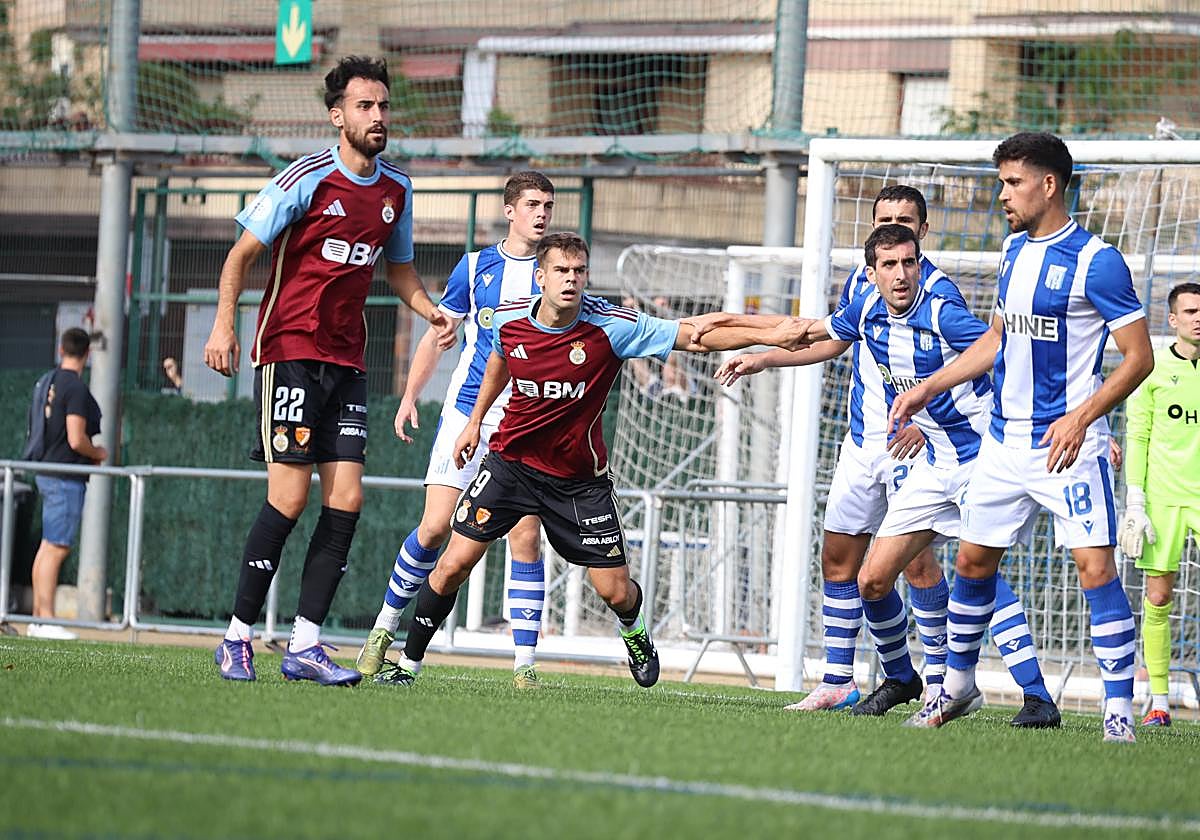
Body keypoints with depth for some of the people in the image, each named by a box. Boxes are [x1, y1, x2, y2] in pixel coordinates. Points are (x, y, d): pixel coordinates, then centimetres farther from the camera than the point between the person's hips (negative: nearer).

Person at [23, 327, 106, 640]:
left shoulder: (49, 383, 12)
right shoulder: (76, 388, -15)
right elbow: (76, 439, -21)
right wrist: (98, 453, -1)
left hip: (46, 472, 9)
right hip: (66, 479, -9)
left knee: (48, 546, 12)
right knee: (56, 547, -9)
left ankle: (38, 618, 14)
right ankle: (46, 620, -11)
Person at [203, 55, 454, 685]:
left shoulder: (396, 191, 10)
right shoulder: (307, 178, -8)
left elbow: (398, 268, 25)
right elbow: (242, 253, -5)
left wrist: (429, 310, 6)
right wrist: (224, 325, -16)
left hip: (346, 361, 6)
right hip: (289, 349, -6)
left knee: (346, 499, -4)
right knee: (289, 497, -11)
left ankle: (304, 646, 0)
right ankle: (237, 638, 0)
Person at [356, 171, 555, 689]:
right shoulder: (475, 266, 6)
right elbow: (437, 334, 12)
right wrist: (410, 396, 3)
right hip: (466, 413, 0)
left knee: (526, 536, -8)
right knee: (435, 527, -7)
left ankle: (524, 664, -5)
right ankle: (384, 628, 13)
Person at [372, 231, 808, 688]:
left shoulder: (610, 326, -19)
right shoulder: (508, 320, -11)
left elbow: (696, 337, -17)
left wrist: (764, 336, -28)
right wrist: (475, 420, 23)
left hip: (579, 477, -1)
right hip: (511, 461, 1)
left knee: (616, 591, 0)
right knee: (454, 564, -10)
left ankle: (634, 631, 38)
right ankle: (408, 664, 7)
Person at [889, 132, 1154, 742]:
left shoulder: (1095, 261, -13)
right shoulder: (1014, 251, 11)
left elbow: (1139, 356, -14)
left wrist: (1080, 419, -24)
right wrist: (929, 387, 19)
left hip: (1067, 445, -8)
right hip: (1005, 440, 8)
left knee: (1094, 565, -14)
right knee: (972, 560, 13)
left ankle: (1118, 709, -11)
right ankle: (957, 685, 30)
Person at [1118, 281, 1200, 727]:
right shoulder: (1152, 368, 3)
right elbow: (1136, 437, 4)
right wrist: (1135, 502, -2)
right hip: (1163, 496, 0)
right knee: (1158, 597, -1)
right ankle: (1158, 701, 6)